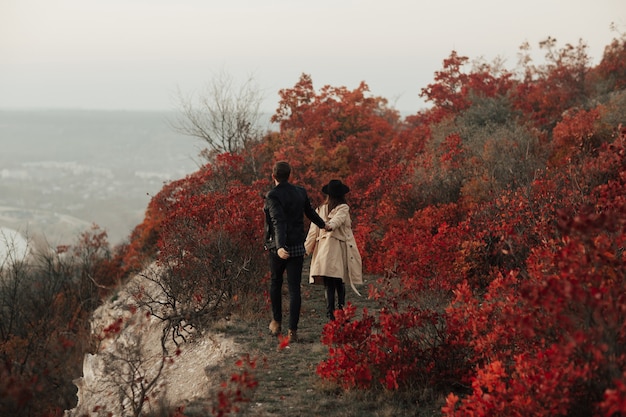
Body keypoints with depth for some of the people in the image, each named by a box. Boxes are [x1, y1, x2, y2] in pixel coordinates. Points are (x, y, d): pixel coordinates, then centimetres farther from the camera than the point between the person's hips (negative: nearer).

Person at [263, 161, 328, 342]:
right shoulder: (300, 192, 4)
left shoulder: (273, 196, -13)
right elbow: (310, 212, 21)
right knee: (294, 288, 3)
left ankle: (276, 322, 28)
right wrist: (322, 225, 41)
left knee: (275, 283, 20)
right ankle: (292, 330, 0)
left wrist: (280, 247, -36)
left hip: (279, 248, -3)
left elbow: (278, 222, -26)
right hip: (298, 247, 3)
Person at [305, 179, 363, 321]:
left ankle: (330, 310, -12)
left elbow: (313, 231, 9)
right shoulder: (344, 208, 0)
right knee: (339, 281, 9)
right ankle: (341, 307, 8)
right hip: (340, 247, -2)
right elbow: (338, 219, -21)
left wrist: (306, 248, 14)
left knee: (328, 282, -3)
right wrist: (330, 226, -39)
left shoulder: (320, 209, 9)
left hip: (323, 247, 2)